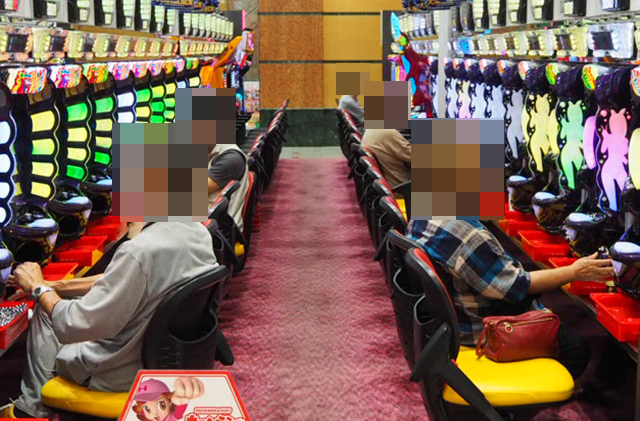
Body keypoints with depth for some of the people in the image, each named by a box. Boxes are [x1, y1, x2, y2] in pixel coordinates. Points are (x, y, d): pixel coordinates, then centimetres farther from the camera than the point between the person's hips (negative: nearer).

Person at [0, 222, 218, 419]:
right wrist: (56, 286, 8)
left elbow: (74, 327, -25)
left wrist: (38, 288, -7)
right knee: (50, 304, 22)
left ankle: (32, 407, 37)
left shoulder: (140, 251, -34)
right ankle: (30, 404, 35)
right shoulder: (197, 231, -9)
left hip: (127, 372, -7)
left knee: (46, 313, 19)